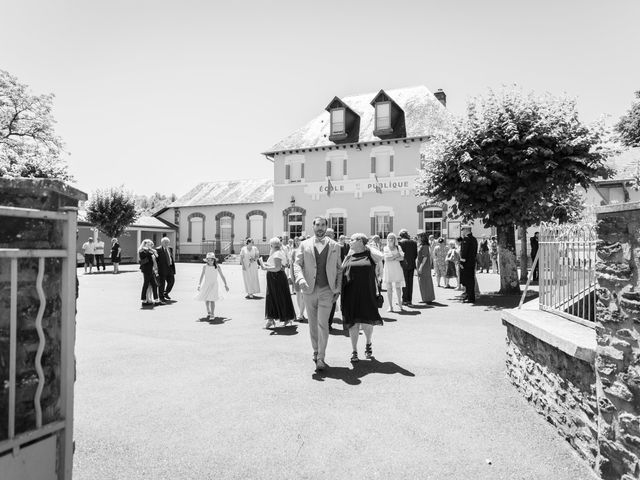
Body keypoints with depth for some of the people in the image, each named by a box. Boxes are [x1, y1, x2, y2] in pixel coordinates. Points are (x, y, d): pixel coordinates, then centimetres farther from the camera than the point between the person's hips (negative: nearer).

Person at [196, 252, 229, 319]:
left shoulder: (217, 267, -6)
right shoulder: (205, 267, -4)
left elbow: (222, 276, 1)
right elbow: (202, 276, 1)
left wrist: (225, 285, 3)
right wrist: (199, 284, -8)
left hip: (213, 284, -2)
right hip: (206, 284, 2)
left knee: (212, 299, -13)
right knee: (206, 300, 11)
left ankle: (212, 314, -6)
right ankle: (208, 312, 34)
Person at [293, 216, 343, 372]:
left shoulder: (334, 246, 7)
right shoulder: (305, 245, 6)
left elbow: (339, 269, 10)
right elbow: (297, 264, 1)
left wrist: (338, 288, 2)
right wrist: (301, 279, -18)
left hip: (326, 290, -1)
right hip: (309, 290, 2)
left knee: (323, 323, -9)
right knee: (313, 324, 11)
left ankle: (321, 358, -2)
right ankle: (315, 351, 28)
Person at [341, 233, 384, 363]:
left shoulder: (369, 254, 2)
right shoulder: (348, 257, 13)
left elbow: (380, 257, -19)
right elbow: (341, 274, 15)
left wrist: (367, 247, -4)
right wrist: (339, 294, 9)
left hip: (367, 294, -3)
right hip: (351, 296, 3)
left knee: (367, 323, 2)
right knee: (353, 324, 3)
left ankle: (368, 345, 30)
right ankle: (354, 351, 16)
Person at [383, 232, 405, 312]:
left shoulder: (398, 247, 7)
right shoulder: (385, 248, 5)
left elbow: (401, 258, -5)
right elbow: (386, 259, -8)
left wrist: (392, 258, -12)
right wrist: (396, 256, -5)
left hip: (397, 269, 0)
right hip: (388, 269, 0)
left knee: (398, 288, -1)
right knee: (389, 289, 0)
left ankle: (400, 305, 6)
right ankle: (390, 306, 5)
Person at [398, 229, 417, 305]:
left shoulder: (401, 242, -11)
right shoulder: (414, 242, 7)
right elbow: (416, 254, 9)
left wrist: (399, 264, -1)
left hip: (404, 265, -5)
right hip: (412, 265, 5)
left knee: (404, 282, 0)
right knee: (410, 282, 11)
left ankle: (405, 300, 1)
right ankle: (409, 299, 15)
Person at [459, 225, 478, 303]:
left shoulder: (466, 238, -13)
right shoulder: (474, 239, 15)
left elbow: (464, 251, -18)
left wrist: (462, 262, -16)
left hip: (466, 263, -9)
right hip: (472, 263, 9)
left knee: (467, 281, -5)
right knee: (471, 281, 13)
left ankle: (470, 298, -3)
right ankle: (469, 297, 20)